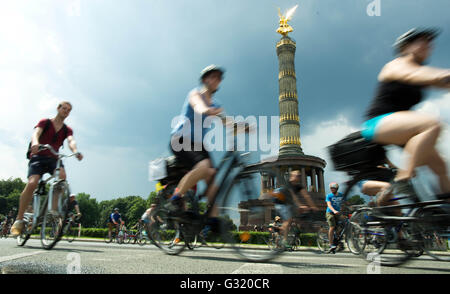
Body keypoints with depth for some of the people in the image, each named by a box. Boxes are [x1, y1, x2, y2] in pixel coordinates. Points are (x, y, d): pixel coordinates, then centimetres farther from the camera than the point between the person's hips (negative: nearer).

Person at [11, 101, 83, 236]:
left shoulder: (67, 129, 10)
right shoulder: (45, 122, 4)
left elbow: (71, 141, -11)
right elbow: (36, 134, -15)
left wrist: (75, 151, -36)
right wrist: (35, 143, -40)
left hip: (53, 159, 2)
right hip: (38, 157, -2)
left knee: (62, 176, -31)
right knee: (32, 183, -24)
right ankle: (19, 220, -11)